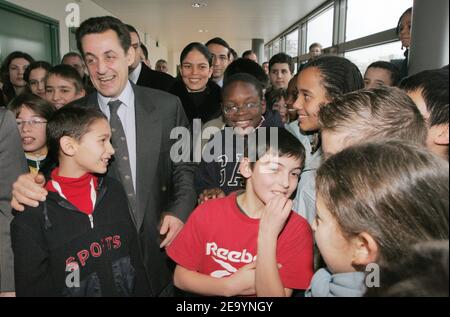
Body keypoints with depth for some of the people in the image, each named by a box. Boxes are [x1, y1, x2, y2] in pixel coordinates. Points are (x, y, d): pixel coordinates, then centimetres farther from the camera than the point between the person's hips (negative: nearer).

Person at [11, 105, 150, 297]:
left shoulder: (114, 190, -6)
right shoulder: (31, 218, -20)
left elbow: (134, 257, 0)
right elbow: (32, 288, -14)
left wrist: (142, 292, -1)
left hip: (128, 291, 4)